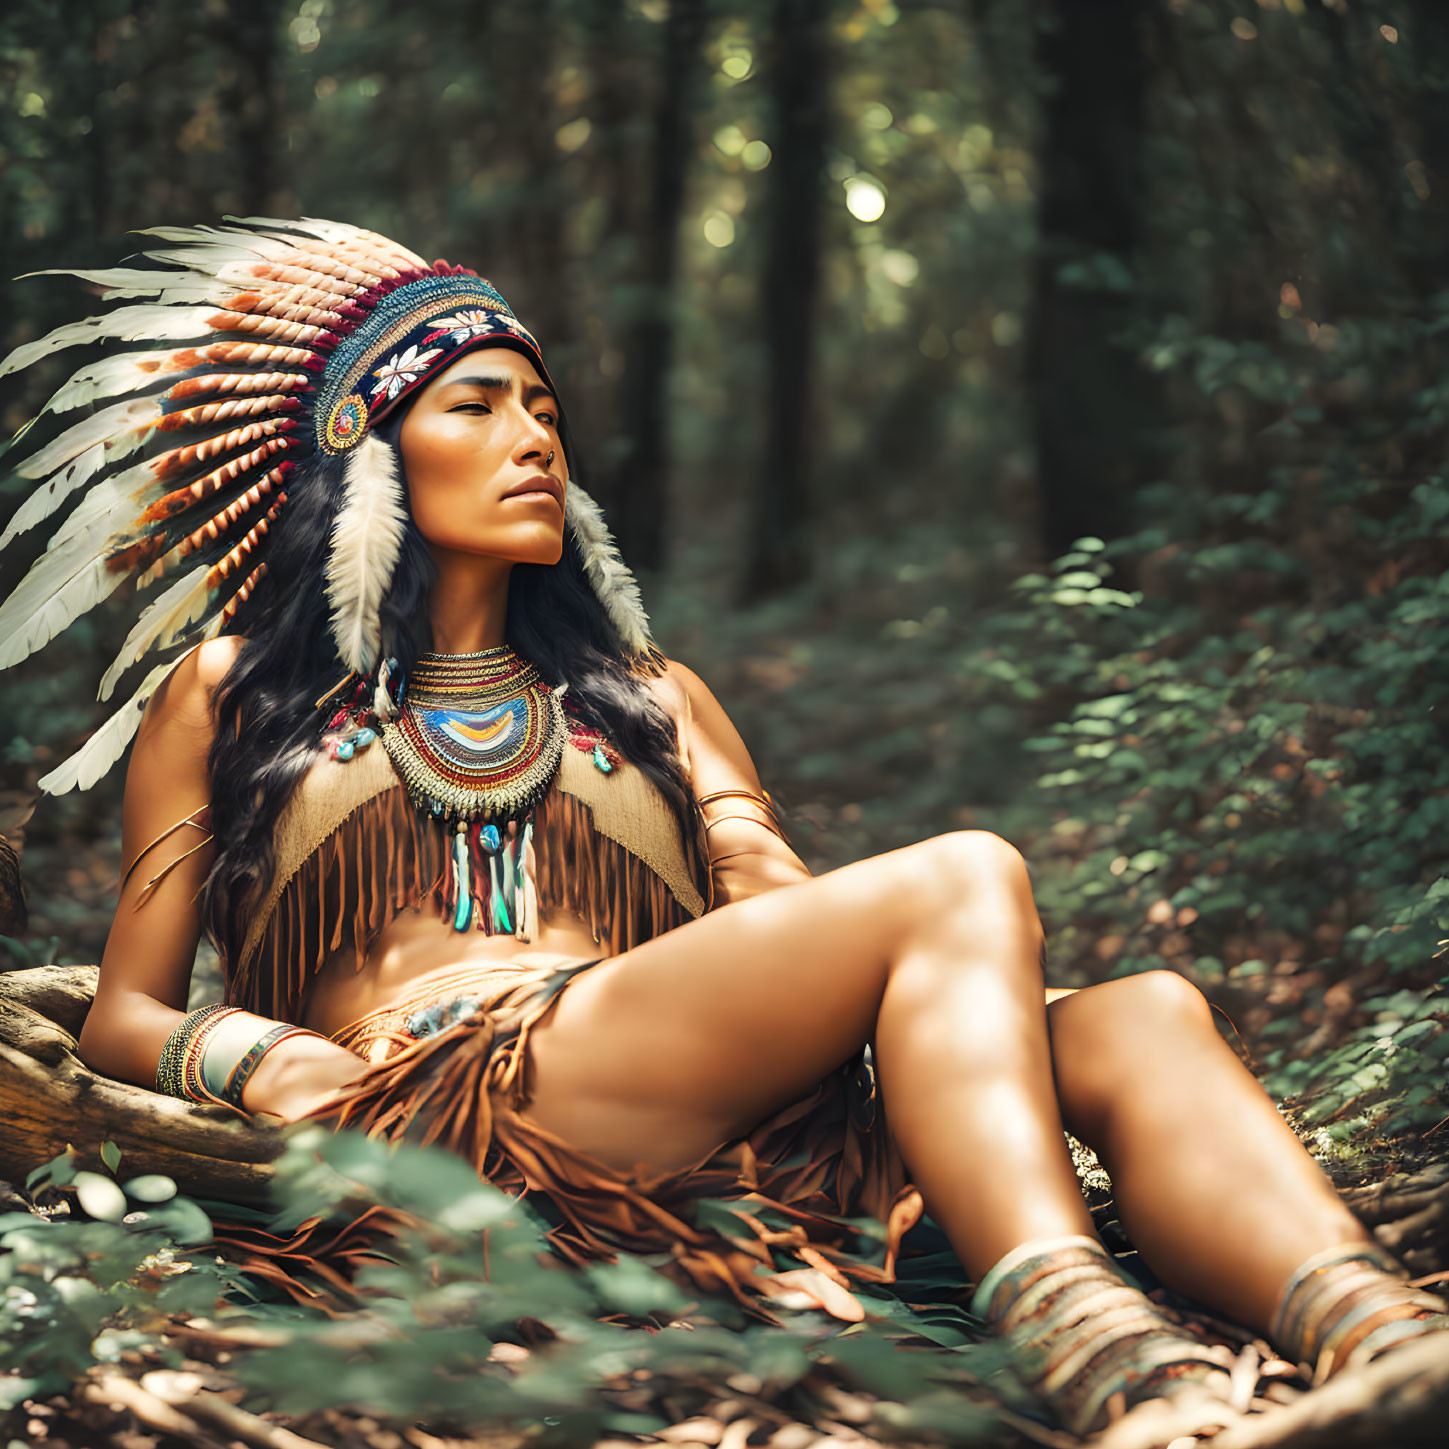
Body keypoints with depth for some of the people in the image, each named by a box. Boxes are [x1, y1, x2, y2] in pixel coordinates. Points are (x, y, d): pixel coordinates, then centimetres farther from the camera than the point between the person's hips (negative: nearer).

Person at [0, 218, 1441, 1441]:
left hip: (731, 1125, 5)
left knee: (1136, 1019, -24)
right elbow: (124, 1014, 18)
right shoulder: (228, 690, 24)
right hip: (433, 1100, -4)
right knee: (960, 880, -27)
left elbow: (792, 921, 18)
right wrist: (252, 1057, -7)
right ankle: (1072, 1330, -51)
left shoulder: (653, 699, 32)